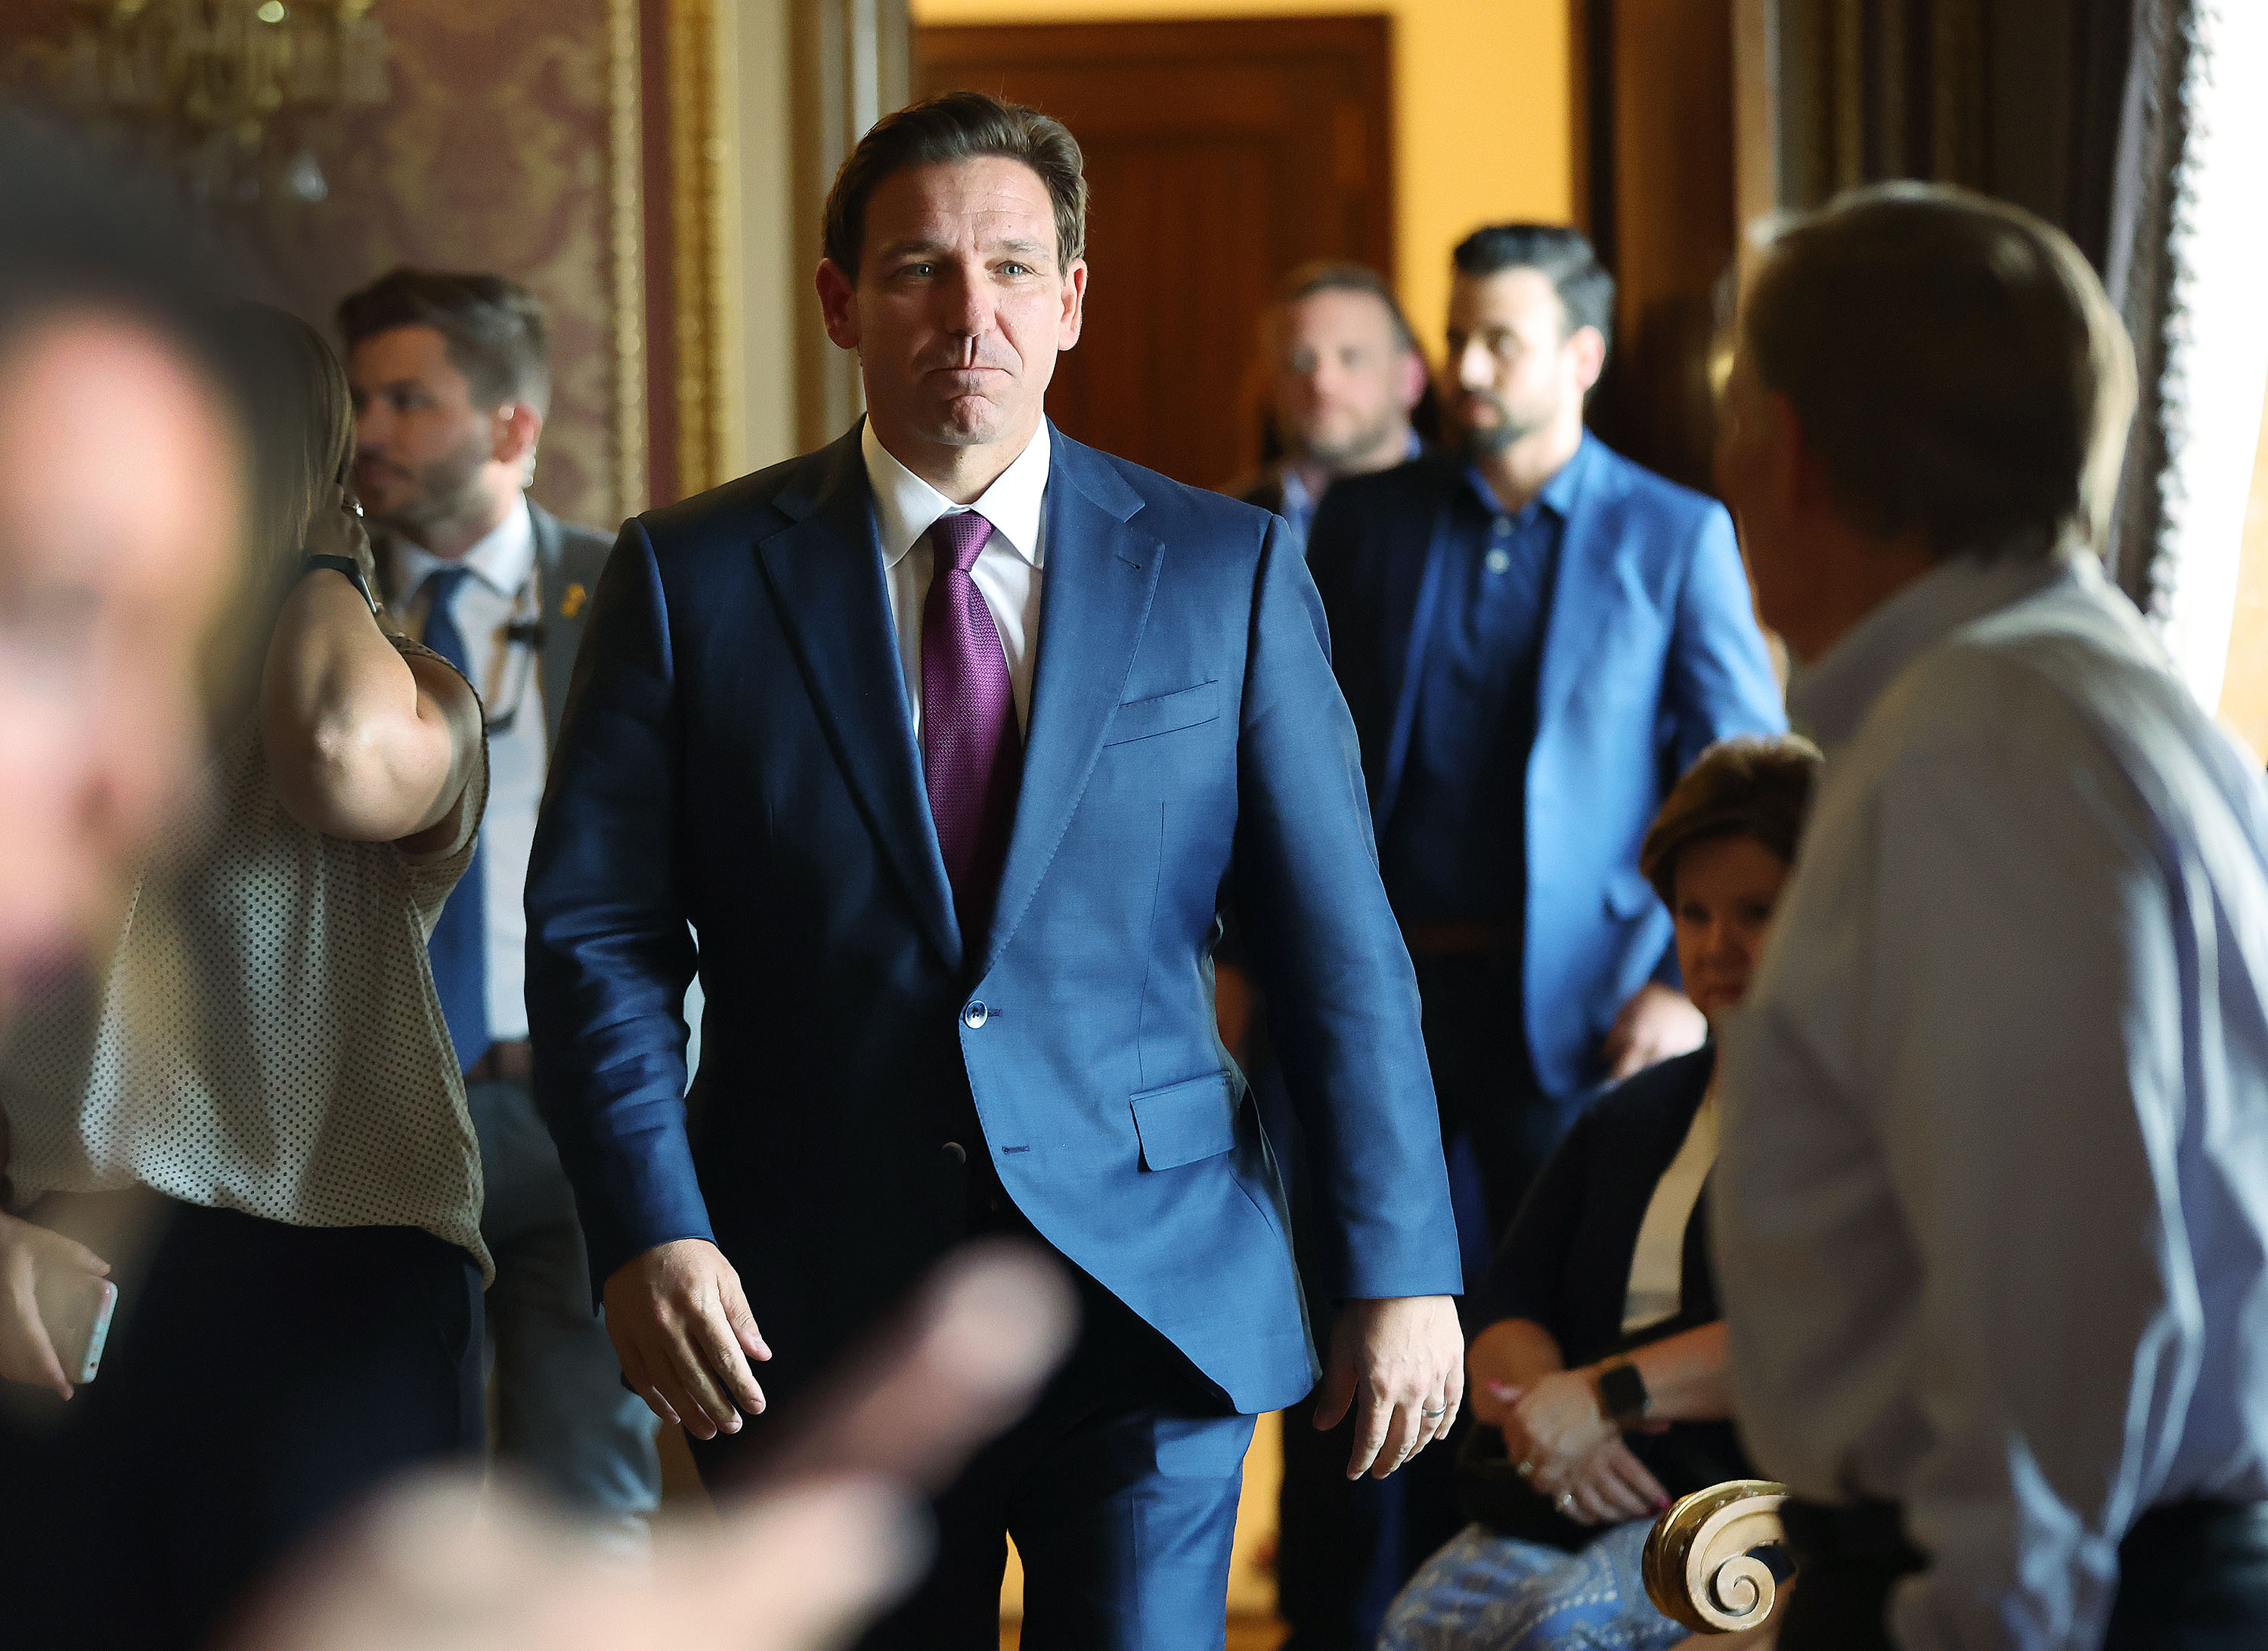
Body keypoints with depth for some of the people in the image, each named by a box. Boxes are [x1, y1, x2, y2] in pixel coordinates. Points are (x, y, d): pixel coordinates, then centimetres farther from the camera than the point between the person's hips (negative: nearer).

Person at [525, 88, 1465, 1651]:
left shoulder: (1227, 571, 5)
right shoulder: (693, 579, 3)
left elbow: (1341, 948, 4)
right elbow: (598, 932, 0)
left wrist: (1400, 1273, 0)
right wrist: (648, 1232, -13)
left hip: (1155, 1302, 0)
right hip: (817, 1322, 0)